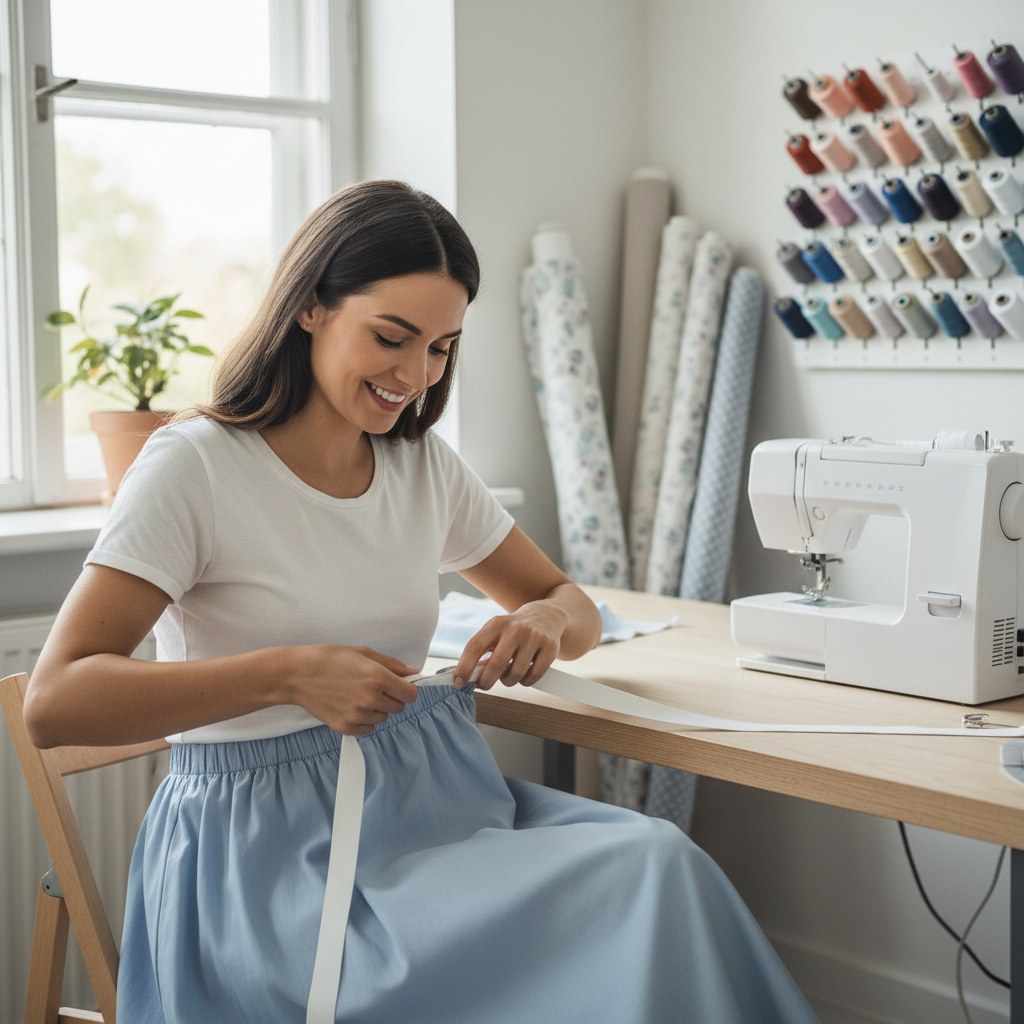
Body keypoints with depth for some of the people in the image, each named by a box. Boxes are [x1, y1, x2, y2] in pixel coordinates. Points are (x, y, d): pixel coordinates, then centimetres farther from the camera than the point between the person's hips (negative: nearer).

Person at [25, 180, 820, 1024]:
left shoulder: (426, 467, 10)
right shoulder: (196, 466, -8)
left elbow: (573, 605, 20)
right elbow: (55, 703, -17)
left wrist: (549, 620, -6)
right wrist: (288, 673, -27)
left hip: (433, 795, 7)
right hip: (270, 838, -6)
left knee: (660, 859, -23)